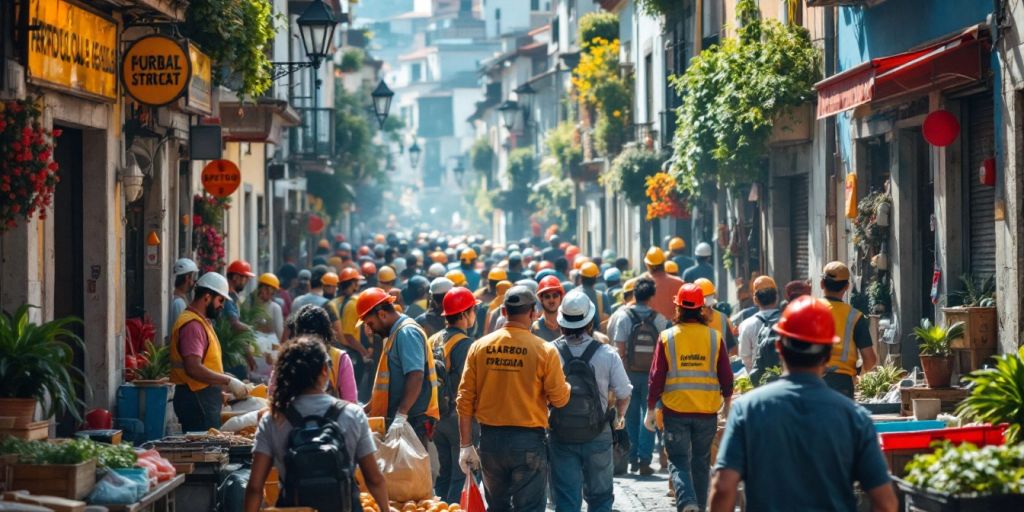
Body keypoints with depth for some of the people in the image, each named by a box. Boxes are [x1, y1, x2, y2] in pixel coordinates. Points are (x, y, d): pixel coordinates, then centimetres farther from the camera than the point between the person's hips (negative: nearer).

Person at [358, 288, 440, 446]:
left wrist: (401, 415, -30)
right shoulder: (395, 333, 19)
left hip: (412, 421, -10)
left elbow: (416, 377, -23)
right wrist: (367, 409, 25)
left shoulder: (407, 333, -12)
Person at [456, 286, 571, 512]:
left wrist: (465, 445, 6)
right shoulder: (544, 350, -10)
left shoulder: (479, 347, -1)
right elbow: (560, 399, -8)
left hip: (490, 439, 4)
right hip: (529, 440, -3)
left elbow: (465, 400, 0)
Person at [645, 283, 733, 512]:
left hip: (675, 410, -2)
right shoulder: (714, 337, -1)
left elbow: (656, 377, -4)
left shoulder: (667, 338, -5)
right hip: (707, 410, 2)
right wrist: (728, 403, 20)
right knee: (701, 461, 16)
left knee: (679, 461, 2)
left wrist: (650, 409, 4)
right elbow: (726, 376, 4)